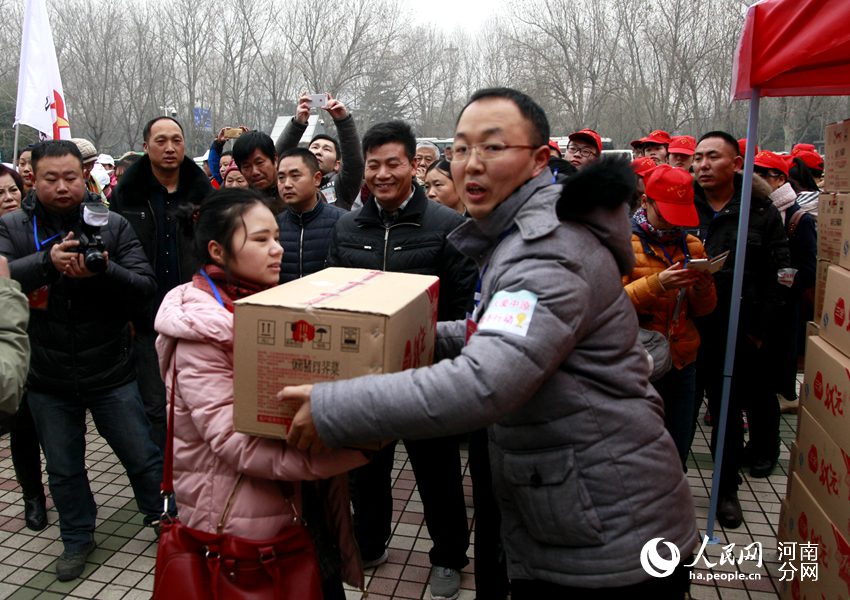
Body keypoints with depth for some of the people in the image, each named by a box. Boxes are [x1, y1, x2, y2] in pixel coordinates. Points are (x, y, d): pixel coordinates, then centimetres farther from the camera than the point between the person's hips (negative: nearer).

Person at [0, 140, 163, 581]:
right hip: (47, 378, 2)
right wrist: (47, 261, -34)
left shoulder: (113, 225, -6)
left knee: (142, 456, 11)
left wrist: (103, 271, -30)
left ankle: (163, 523, 34)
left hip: (111, 373, -1)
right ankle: (77, 538, 39)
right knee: (63, 469, 18)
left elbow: (145, 288, -12)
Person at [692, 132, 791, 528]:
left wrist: (760, 329, -5)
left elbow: (778, 276, 0)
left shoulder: (761, 212, 0)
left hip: (736, 336, 0)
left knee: (729, 413, 15)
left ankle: (727, 488, 31)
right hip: (684, 331, 0)